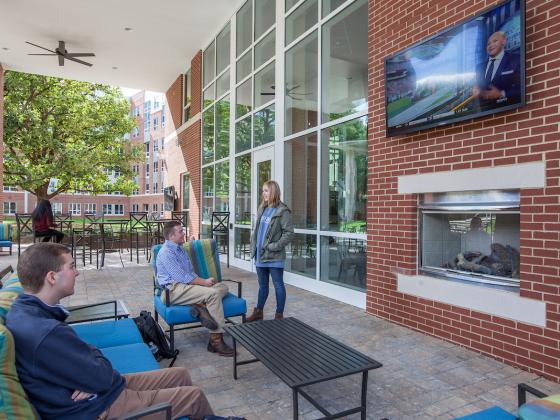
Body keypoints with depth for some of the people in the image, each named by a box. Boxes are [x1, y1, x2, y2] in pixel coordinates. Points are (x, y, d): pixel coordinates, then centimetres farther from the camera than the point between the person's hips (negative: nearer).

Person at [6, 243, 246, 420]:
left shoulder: (24, 311, -1)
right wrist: (100, 360, -4)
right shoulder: (45, 332, -34)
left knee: (180, 374, 15)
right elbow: (101, 376, -25)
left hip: (92, 389, 9)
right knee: (195, 395, 3)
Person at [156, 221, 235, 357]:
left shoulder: (180, 249, 21)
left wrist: (204, 281, 2)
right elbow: (182, 277, -18)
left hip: (187, 284, 9)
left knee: (223, 287, -3)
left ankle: (202, 307, -27)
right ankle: (216, 341, -24)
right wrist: (204, 282, -11)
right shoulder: (166, 252, -10)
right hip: (175, 290, -9)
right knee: (213, 293, -27)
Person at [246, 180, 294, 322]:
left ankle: (279, 315, 17)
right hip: (260, 255, 7)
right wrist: (254, 246, 9)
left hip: (274, 257, -7)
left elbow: (289, 233, -15)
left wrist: (274, 246, -19)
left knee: (278, 285, 6)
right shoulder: (262, 209, 11)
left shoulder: (282, 211, -11)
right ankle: (258, 311, 30)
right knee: (262, 285, 18)